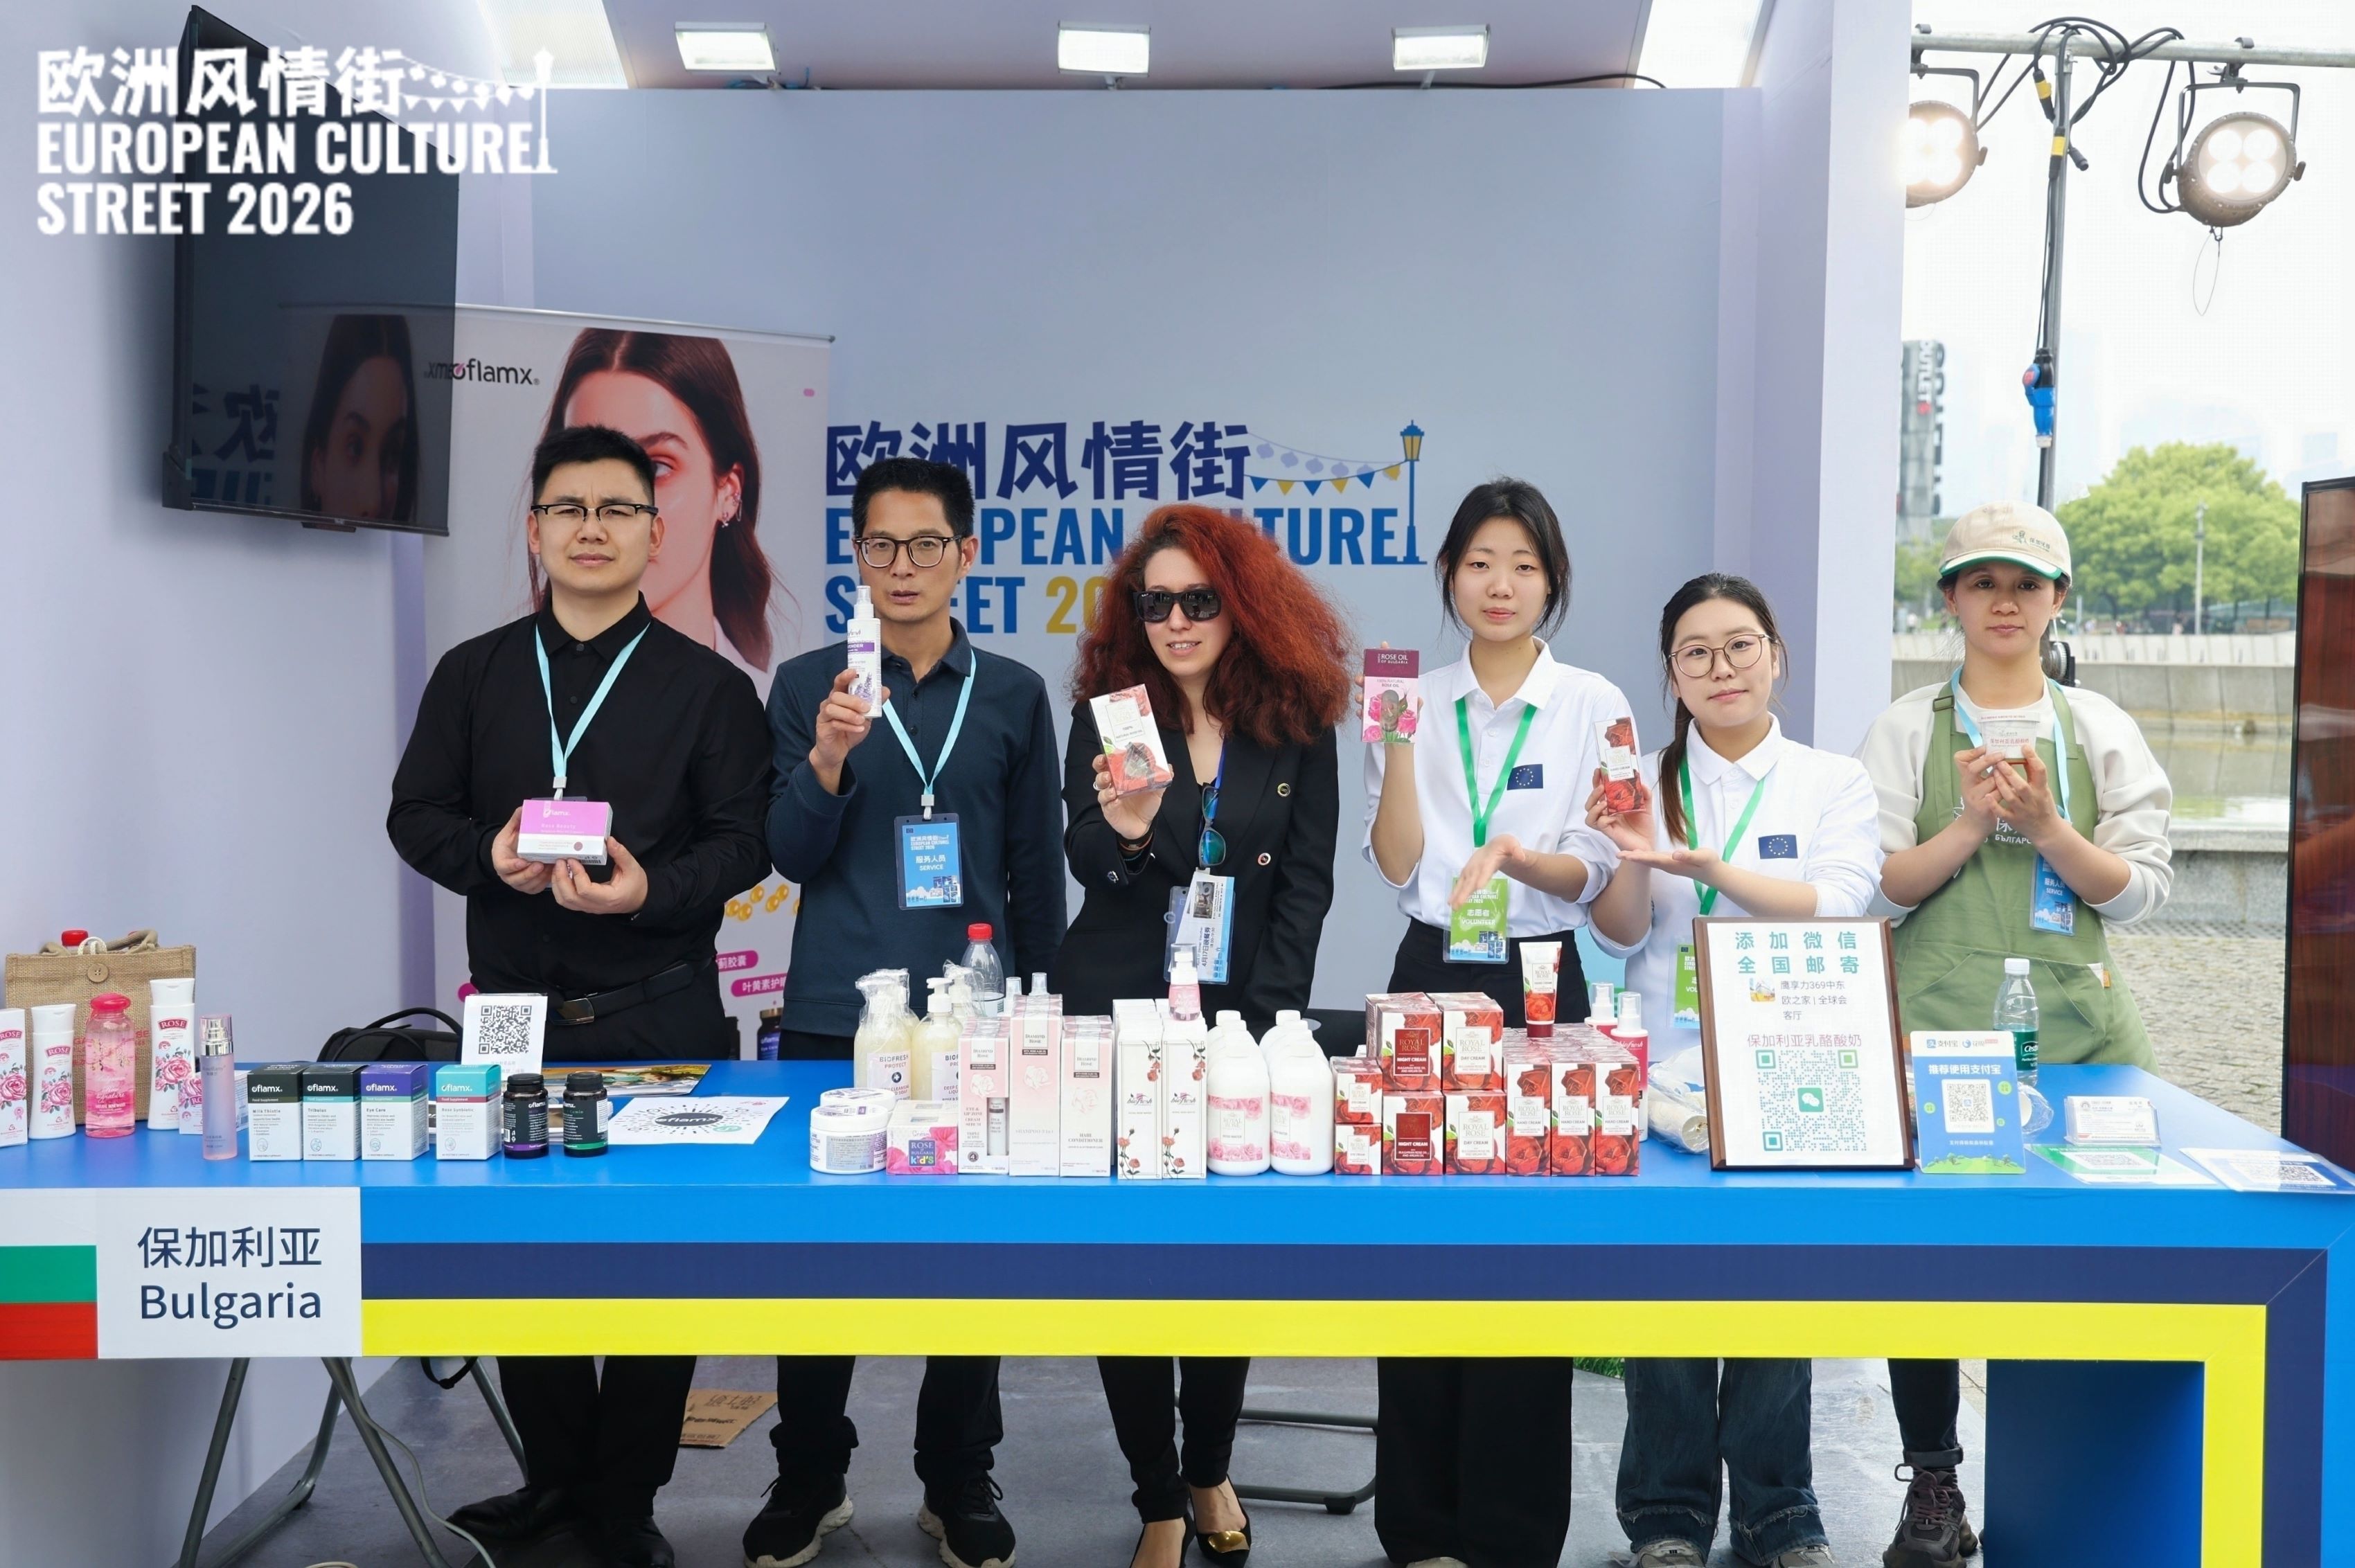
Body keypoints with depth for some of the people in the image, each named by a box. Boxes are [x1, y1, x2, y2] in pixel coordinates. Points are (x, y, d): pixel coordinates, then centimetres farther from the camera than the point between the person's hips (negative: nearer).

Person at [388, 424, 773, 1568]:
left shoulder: (709, 687, 2)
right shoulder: (474, 674, 9)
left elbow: (743, 839, -2)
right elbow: (418, 816, 9)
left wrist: (655, 891, -19)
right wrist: (490, 858, -12)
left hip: (661, 1018, -2)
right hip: (514, 1012, 3)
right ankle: (556, 1474, 29)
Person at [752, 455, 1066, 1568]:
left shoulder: (1012, 694, 6)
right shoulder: (808, 685, 3)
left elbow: (1037, 869, 11)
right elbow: (794, 857, -2)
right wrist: (830, 756, -20)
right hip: (833, 1018, 0)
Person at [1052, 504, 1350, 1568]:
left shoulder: (1297, 728, 2)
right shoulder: (1108, 715, 2)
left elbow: (1305, 882, 1)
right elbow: (1086, 865, -7)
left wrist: (1269, 1017, -10)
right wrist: (1125, 831, -31)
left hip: (1245, 1023, 0)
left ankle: (1209, 1470, 29)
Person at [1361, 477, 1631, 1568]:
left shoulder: (1592, 707, 2)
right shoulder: (1414, 704, 7)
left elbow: (1592, 873, -3)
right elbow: (1397, 867, 1)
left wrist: (1519, 856, -23)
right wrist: (1394, 746, -11)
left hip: (1537, 982, -2)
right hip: (1429, 977, 2)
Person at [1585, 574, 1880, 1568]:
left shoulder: (1834, 784, 6)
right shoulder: (1641, 783, 8)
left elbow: (1837, 909, -10)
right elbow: (1619, 935, 2)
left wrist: (1711, 869, -22)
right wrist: (1633, 856, -18)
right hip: (1665, 1068, 1)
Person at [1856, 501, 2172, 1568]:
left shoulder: (2100, 729, 11)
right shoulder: (1909, 729, 7)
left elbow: (2140, 887, 3)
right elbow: (1877, 887, 0)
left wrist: (2046, 825, -12)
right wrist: (1972, 823, -15)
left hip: (2076, 1022, 1)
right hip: (1935, 1022, -1)